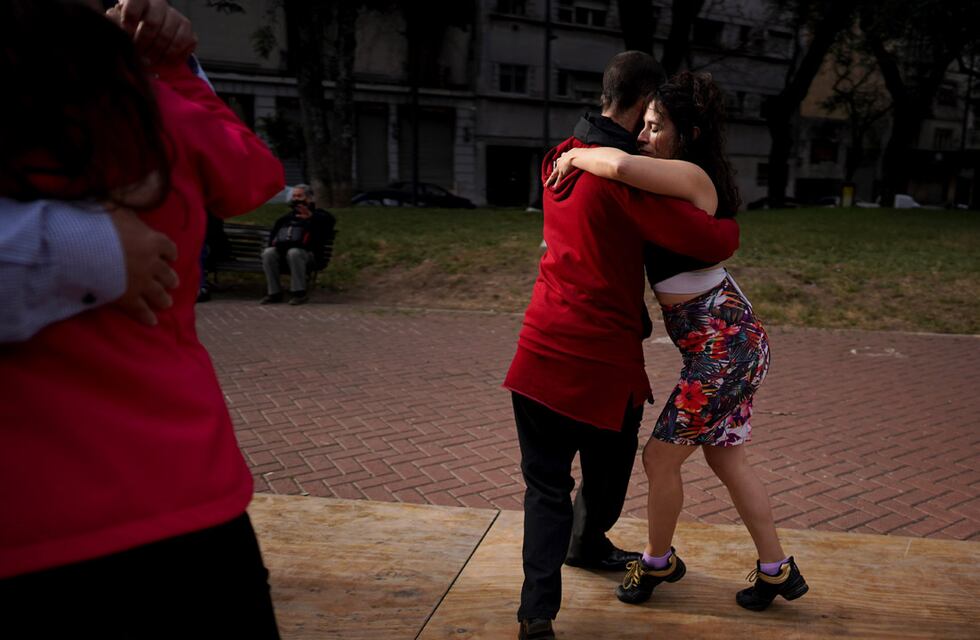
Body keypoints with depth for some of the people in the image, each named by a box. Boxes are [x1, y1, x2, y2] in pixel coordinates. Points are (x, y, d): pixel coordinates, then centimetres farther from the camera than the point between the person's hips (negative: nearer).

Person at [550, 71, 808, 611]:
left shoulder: (692, 176, -17)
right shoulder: (674, 186, 12)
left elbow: (621, 166, -35)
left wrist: (575, 157, -17)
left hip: (723, 345, -10)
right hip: (730, 342, 10)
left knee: (660, 458, 4)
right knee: (725, 460, 18)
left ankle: (656, 562, 26)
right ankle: (777, 570, 30)